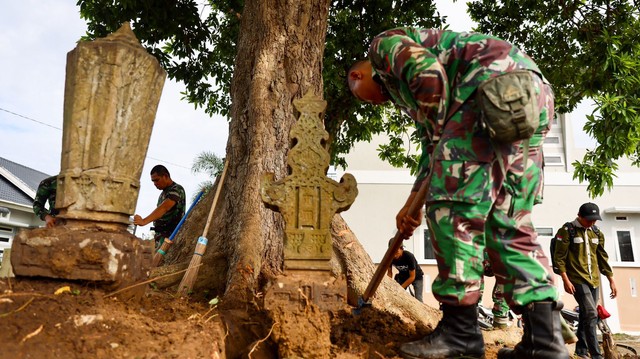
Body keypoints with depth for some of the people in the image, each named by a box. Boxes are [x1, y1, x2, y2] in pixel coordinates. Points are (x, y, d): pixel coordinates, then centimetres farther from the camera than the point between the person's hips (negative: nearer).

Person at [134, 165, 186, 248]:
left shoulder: (177, 189, -11)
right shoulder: (163, 193, 19)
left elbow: (164, 208, -26)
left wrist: (144, 221, -39)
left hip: (171, 234, -8)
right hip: (160, 235, 8)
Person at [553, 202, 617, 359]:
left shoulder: (597, 233, 11)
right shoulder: (567, 231, -8)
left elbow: (602, 257, 16)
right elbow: (559, 257, -10)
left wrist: (611, 280, 14)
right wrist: (565, 280, -15)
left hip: (594, 281, 6)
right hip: (577, 280, -6)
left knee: (585, 315, 11)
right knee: (591, 314, -14)